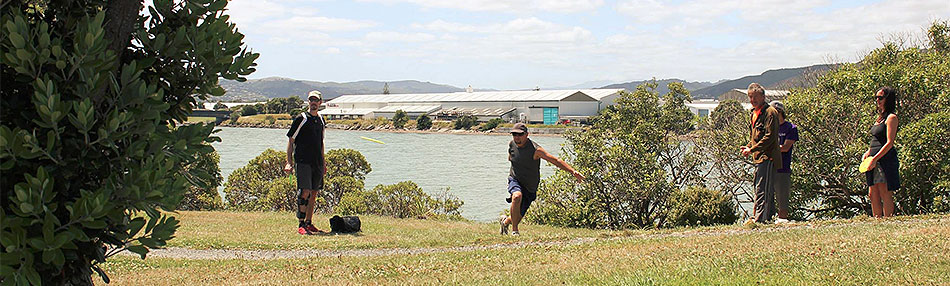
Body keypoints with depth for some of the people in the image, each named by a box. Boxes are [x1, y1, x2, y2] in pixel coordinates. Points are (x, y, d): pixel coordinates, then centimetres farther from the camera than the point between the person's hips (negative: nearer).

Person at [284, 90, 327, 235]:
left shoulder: (321, 120, 15)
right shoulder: (301, 119, -4)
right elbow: (291, 140, -3)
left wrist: (323, 162, 23)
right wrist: (289, 162, -10)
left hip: (317, 163, 6)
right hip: (303, 162, -6)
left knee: (313, 194, 9)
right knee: (305, 192, -14)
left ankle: (309, 223, 18)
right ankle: (301, 225, -12)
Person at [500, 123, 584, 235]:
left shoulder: (535, 150, -22)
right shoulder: (511, 144, -8)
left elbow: (555, 160, -27)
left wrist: (573, 171, -36)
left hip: (530, 188, -1)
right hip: (515, 181, 1)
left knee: (517, 218, 4)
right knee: (517, 196, -35)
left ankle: (505, 221, 43)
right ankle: (514, 231, -22)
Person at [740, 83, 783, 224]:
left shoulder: (770, 112, -10)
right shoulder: (754, 113, 19)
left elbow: (770, 136, -18)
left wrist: (752, 149, -18)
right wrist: (748, 147, 8)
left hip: (767, 157, -10)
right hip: (759, 158, 10)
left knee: (762, 189, -12)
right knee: (758, 186, 12)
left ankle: (759, 219, -13)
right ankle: (768, 215, 19)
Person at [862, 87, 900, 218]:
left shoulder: (891, 117, -7)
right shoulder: (880, 117, 19)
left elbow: (889, 143, -14)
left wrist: (875, 159, -17)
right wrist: (867, 153, 9)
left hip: (885, 159, -9)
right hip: (874, 161, 9)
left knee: (885, 194, -6)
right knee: (873, 195, 7)